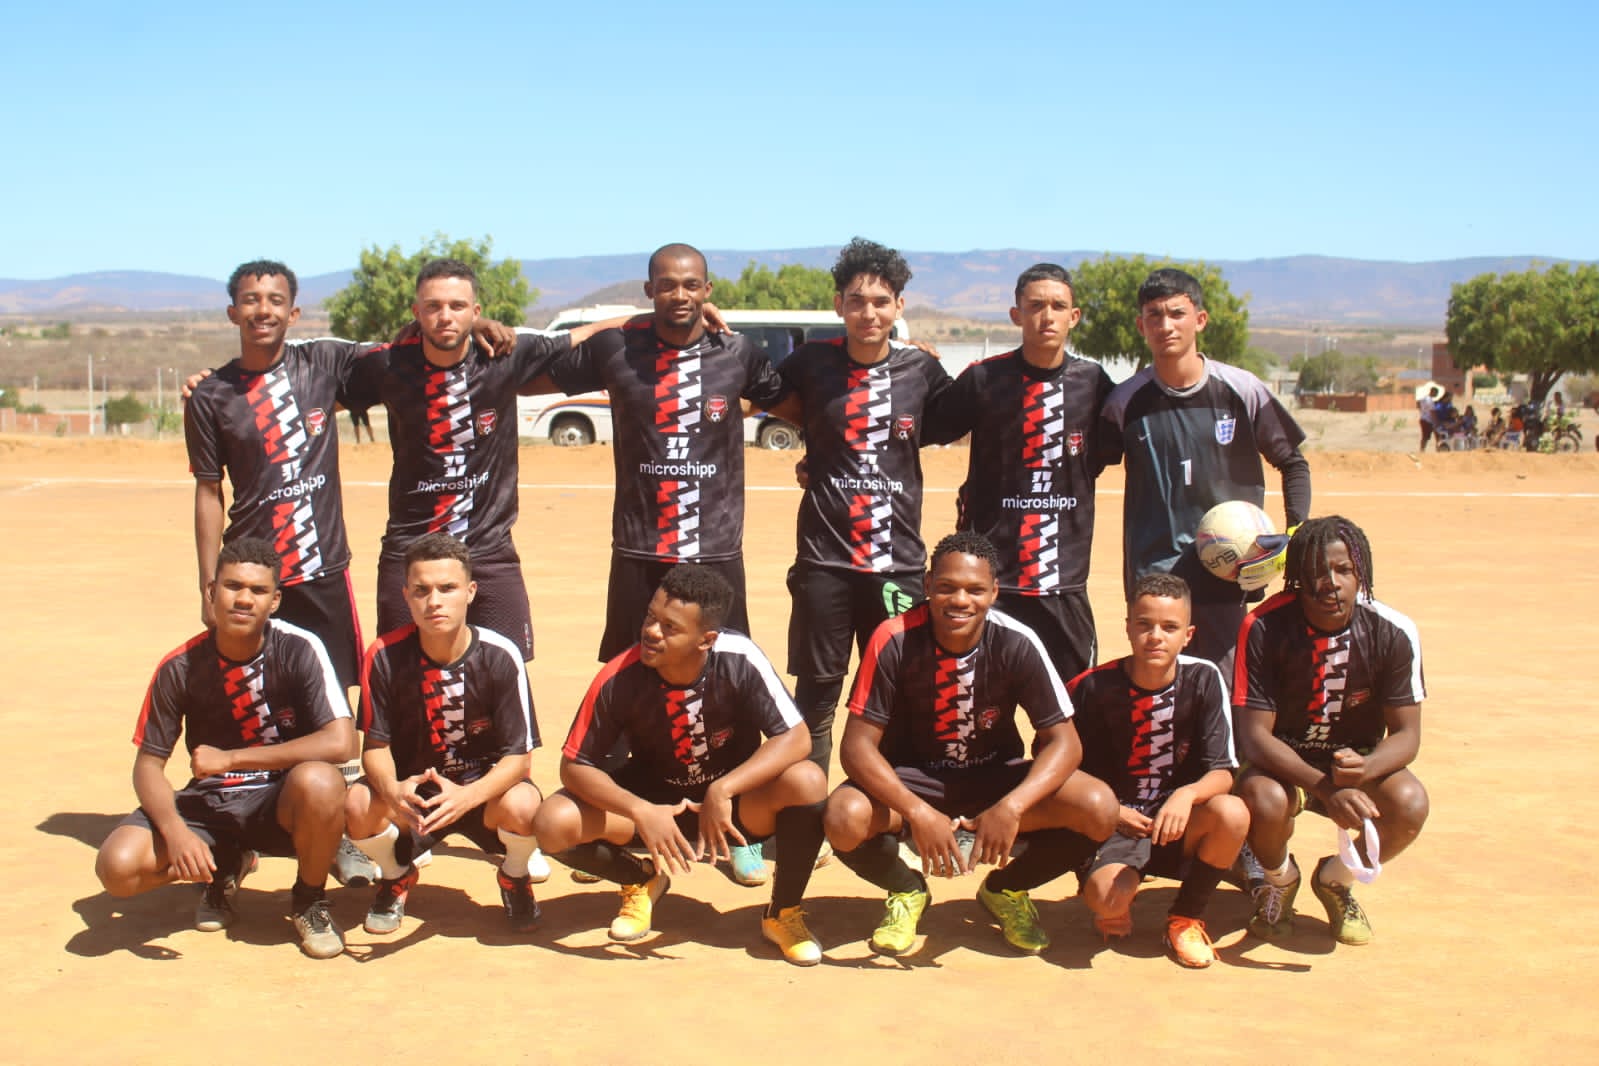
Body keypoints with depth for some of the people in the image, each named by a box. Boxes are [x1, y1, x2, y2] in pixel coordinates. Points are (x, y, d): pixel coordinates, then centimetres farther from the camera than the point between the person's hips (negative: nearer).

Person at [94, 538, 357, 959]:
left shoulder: (299, 649, -16)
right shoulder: (180, 668, -8)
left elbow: (341, 743, -26)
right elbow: (148, 764, -3)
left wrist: (230, 758, -23)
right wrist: (174, 829, -25)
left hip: (282, 801, -2)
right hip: (208, 802, 2)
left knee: (319, 783, -37)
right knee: (117, 866, -23)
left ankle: (309, 900, -5)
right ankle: (226, 865, 11)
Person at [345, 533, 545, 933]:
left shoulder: (500, 656, -17)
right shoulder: (384, 656, -13)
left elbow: (519, 756, -17)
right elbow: (376, 746, -9)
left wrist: (467, 796, -36)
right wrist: (392, 790, -33)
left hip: (485, 790, -1)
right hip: (411, 791, 1)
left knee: (523, 806, -34)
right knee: (359, 806, -30)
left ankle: (515, 876, 5)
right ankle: (396, 876, 7)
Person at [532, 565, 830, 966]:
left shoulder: (739, 660, -25)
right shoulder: (619, 677, -23)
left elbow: (795, 740, -25)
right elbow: (574, 765, -16)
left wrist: (723, 790, -36)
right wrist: (640, 812, -31)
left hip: (731, 799, -1)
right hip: (653, 799, 1)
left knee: (807, 781, -31)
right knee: (554, 824, -23)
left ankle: (784, 912, -5)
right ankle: (643, 882, 9)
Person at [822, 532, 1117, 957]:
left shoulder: (1017, 644, -18)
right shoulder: (895, 641, -21)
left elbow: (1064, 741, -17)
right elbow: (857, 745, -21)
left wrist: (1011, 807, -34)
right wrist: (917, 813, -36)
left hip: (995, 776, 2)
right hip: (911, 778, -1)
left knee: (1098, 809, -23)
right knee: (845, 819, -34)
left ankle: (1005, 889, 8)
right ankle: (907, 891, 4)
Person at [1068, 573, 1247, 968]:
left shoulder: (1204, 679, -7)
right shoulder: (1094, 688, -10)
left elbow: (1222, 772, -10)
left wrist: (1188, 794, -32)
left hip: (1178, 819, 2)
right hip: (1116, 821, -2)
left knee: (1233, 814, -30)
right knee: (1105, 895, -33)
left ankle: (1186, 918, -2)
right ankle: (1120, 899, 11)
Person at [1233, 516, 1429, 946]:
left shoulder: (1393, 632, -15)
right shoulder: (1264, 628, -21)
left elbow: (1407, 733, -11)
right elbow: (1254, 735, -22)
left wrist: (1363, 768, -35)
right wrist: (1324, 787, -37)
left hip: (1360, 761, 2)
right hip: (1283, 763, -2)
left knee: (1410, 805, -28)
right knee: (1265, 803, -35)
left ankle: (1335, 879, 6)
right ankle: (1279, 879, 5)